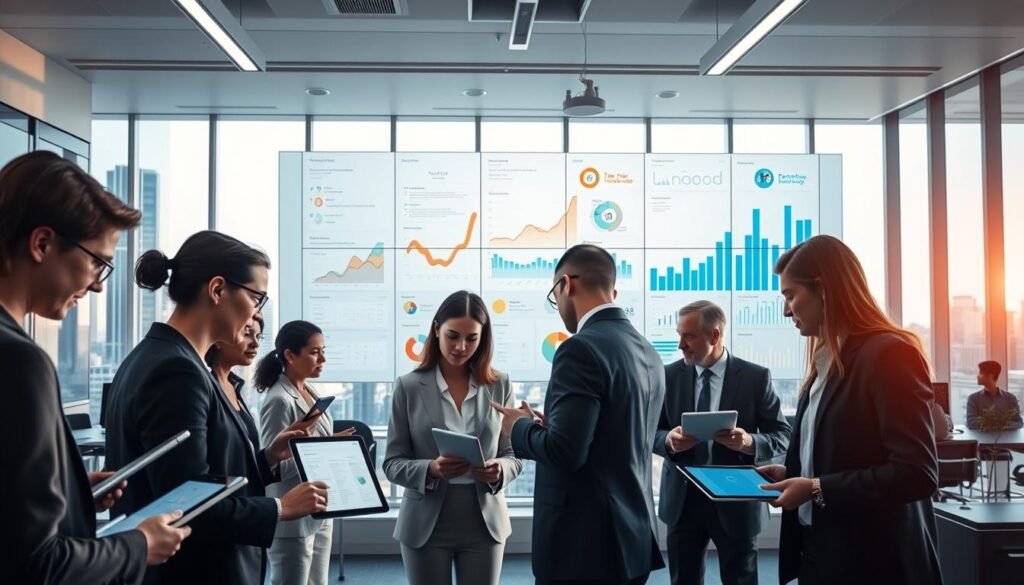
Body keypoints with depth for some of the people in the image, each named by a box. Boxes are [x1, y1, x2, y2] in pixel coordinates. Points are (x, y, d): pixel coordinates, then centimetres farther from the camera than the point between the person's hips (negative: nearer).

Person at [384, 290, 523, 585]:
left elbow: (514, 455, 4)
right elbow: (393, 463, -2)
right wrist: (430, 469, -22)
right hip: (426, 523, -1)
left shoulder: (500, 386, 0)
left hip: (484, 522, 1)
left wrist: (499, 470, -18)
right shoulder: (409, 386, -3)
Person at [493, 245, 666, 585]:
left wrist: (521, 426, -5)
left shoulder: (582, 349, -18)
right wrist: (546, 426, 12)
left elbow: (565, 451, -24)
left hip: (585, 543, -8)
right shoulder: (648, 353, 10)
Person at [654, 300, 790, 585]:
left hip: (735, 501, -2)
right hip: (683, 500, 2)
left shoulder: (756, 377, -6)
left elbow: (782, 436, -4)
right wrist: (669, 440, -19)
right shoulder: (670, 375, 1)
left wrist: (750, 442, -25)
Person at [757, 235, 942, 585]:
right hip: (820, 549, 8)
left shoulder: (889, 353, -15)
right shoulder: (826, 362, 12)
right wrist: (788, 474, 3)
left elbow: (918, 473, -21)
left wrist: (818, 489, -19)